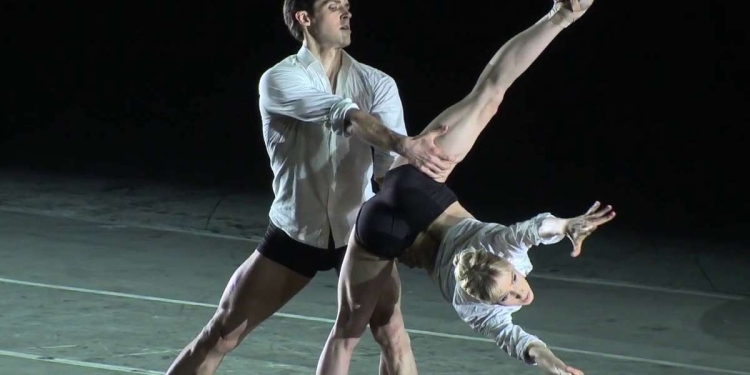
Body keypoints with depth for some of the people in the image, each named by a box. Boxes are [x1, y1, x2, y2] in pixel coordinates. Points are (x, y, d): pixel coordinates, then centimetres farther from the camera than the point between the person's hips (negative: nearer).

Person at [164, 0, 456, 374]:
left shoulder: (377, 84, -4)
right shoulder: (279, 80, -14)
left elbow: (390, 166, -16)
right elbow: (345, 116, -34)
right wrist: (405, 144, -49)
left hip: (357, 232, 1)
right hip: (294, 234, -1)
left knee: (392, 339, -12)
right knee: (219, 336, 2)